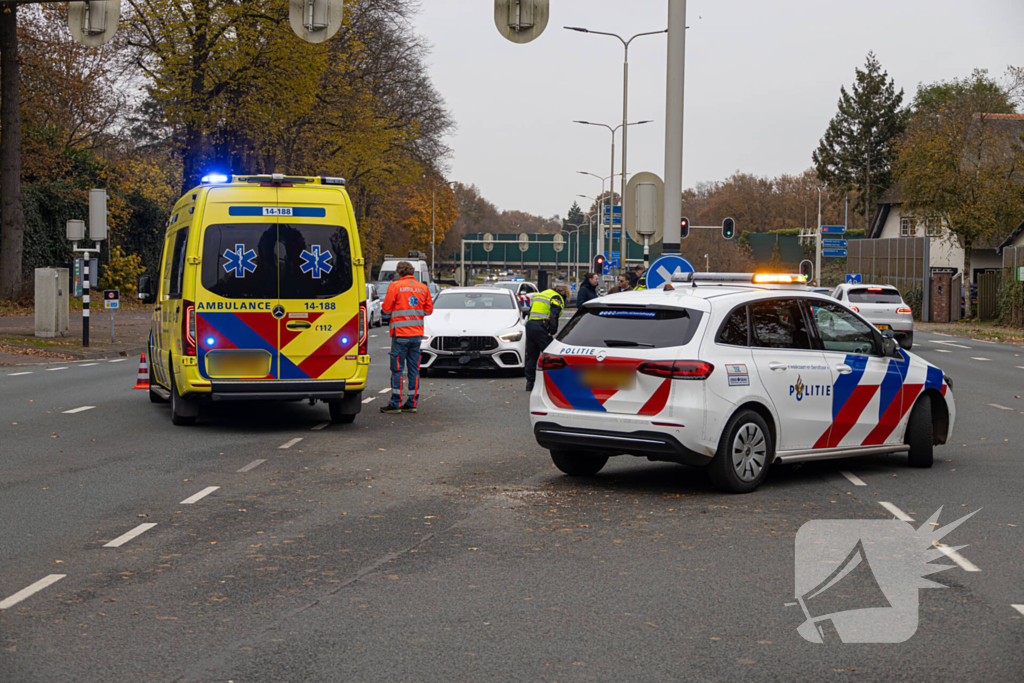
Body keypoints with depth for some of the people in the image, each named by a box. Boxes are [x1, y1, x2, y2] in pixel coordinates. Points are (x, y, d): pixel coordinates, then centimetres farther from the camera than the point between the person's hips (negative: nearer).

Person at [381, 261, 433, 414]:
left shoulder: (395, 286, -8)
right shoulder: (423, 288, 7)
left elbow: (386, 308, -7)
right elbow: (429, 310, 10)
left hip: (400, 334, -5)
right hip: (417, 333, 5)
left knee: (397, 368, -1)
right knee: (414, 368, 9)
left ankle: (395, 404, -1)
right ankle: (412, 403, 11)